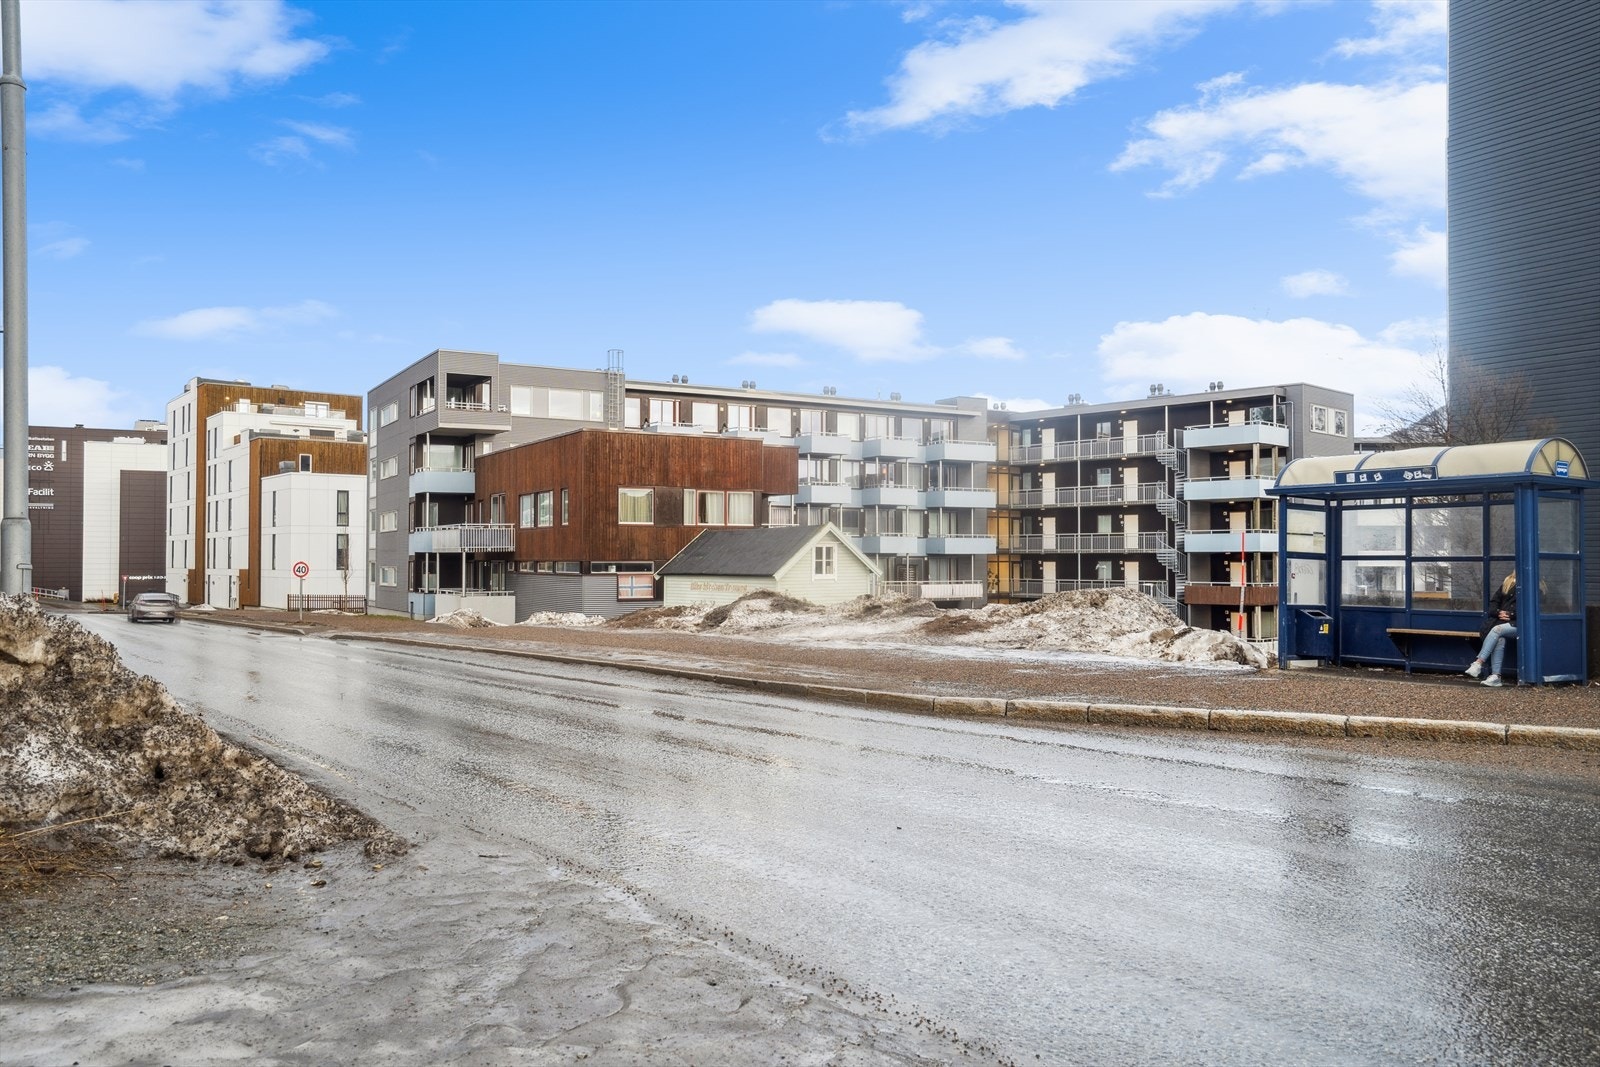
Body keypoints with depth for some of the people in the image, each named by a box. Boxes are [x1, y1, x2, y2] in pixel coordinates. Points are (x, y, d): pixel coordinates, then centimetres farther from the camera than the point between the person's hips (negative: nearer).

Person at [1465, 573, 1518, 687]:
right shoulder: (1507, 582, 18)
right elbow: (1494, 601, 16)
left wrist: (1511, 615, -14)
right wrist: (1498, 612, -4)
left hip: (1518, 623, -4)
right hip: (1502, 621, 4)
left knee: (1497, 630, -31)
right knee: (1499, 639, -28)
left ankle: (1478, 663, -37)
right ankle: (1495, 676, -35)